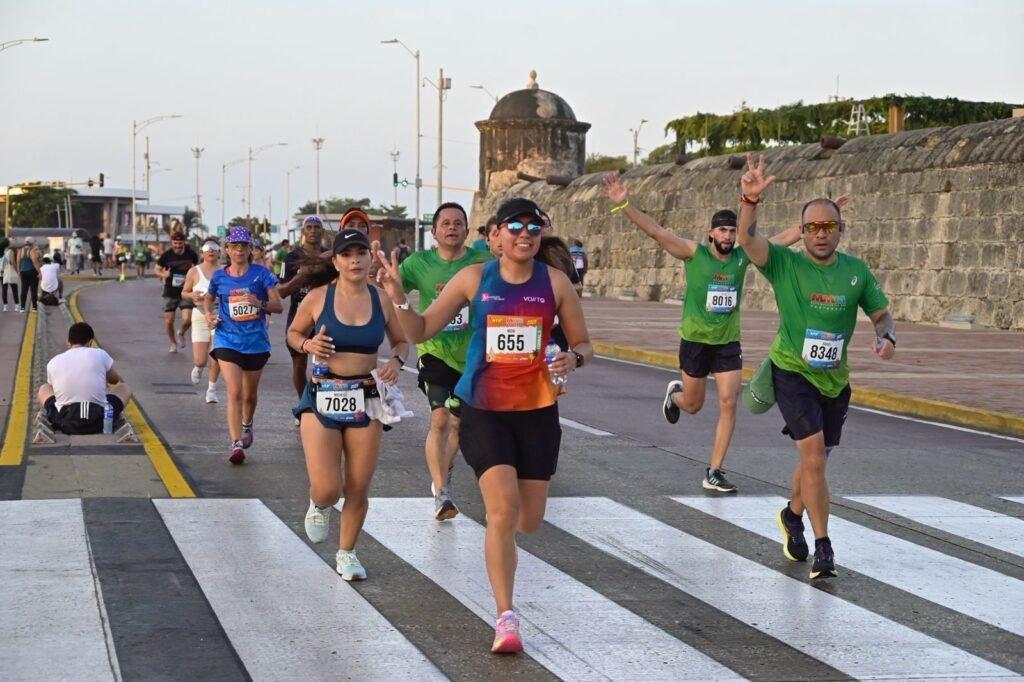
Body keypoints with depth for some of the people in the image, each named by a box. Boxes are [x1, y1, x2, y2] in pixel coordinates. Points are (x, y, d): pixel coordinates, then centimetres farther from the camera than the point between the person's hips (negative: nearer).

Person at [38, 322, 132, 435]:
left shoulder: (53, 362, 6)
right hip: (99, 422, -1)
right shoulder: (100, 355, 2)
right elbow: (115, 380, 21)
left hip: (65, 423, 1)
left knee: (44, 388, 30)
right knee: (124, 387, 26)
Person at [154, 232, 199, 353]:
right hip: (170, 292, 0)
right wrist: (163, 274, -19)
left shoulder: (191, 254, -5)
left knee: (187, 320, -13)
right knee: (169, 321, 4)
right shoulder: (166, 255, -8)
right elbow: (157, 269, 2)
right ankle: (173, 343, 29)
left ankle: (181, 334, 22)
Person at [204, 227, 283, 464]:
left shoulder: (261, 274, -4)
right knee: (234, 392, -15)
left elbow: (278, 306, -6)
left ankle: (247, 425, 47)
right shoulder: (219, 277, 2)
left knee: (249, 394, 16)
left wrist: (259, 303, -25)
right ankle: (236, 444, -19)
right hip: (228, 340, -1)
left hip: (256, 341, 1)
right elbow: (208, 298, 23)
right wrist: (209, 315, 4)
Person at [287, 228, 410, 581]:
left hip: (366, 399, 2)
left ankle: (347, 553, 27)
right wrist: (308, 345, -10)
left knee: (358, 488, 5)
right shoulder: (318, 297, -4)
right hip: (323, 397, -2)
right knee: (327, 489, -9)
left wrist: (396, 361, -7)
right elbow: (293, 332, 11)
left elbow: (401, 341, 14)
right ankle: (318, 507, 29)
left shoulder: (382, 299, 1)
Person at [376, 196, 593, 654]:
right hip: (484, 409, -2)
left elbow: (584, 345, 5)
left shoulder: (555, 283, -2)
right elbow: (421, 331, 1)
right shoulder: (474, 278, -3)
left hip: (537, 410, 2)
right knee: (502, 510, -16)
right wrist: (398, 299, -18)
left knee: (529, 521, 7)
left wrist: (573, 359, -18)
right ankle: (506, 619, -9)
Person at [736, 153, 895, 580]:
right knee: (814, 455, -18)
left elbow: (881, 314, 8)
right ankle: (823, 549, -11)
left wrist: (886, 338, -15)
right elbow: (748, 238, -27)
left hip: (834, 379, 4)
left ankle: (792, 515, 47)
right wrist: (750, 200, -46)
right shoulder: (785, 265, -11)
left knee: (815, 460, 18)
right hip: (792, 372, -4)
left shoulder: (856, 271, -1)